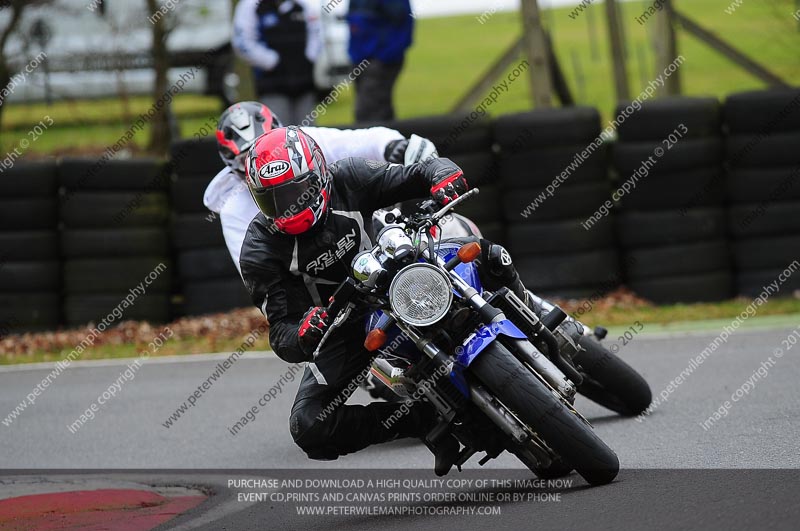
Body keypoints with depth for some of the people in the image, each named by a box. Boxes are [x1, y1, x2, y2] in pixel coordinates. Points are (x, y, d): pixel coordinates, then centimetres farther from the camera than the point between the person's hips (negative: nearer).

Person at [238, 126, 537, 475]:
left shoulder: (348, 181, -15)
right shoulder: (259, 250, -19)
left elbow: (425, 172, -12)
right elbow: (281, 331, -20)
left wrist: (446, 178, -38)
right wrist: (302, 337, -46)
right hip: (339, 326, -1)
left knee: (490, 258, -20)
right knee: (308, 427, -24)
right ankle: (422, 421, -12)